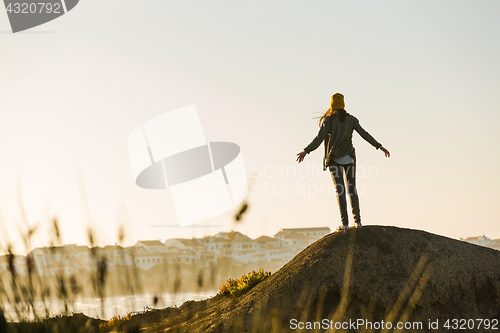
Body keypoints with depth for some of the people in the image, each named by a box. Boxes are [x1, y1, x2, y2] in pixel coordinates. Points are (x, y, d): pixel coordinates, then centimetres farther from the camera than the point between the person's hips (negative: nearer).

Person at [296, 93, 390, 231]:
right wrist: (379, 146, 2)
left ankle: (345, 223, -10)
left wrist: (306, 151, -14)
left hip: (334, 158, -2)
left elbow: (320, 137, -13)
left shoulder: (328, 119, -4)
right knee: (352, 188, 11)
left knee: (340, 190, -4)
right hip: (349, 157, 2)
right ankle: (357, 220, 11)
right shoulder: (351, 119, 3)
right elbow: (364, 134, -1)